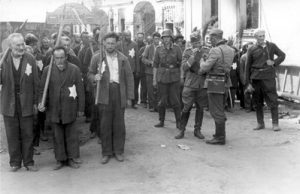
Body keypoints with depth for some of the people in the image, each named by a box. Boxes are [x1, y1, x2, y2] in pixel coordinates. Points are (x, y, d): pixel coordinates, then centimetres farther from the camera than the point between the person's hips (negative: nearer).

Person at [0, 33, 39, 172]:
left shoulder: (30, 59, -2)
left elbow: (35, 82, 0)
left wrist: (35, 102, -1)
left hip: (26, 102, -1)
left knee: (27, 134, 7)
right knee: (12, 135, 9)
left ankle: (28, 162, 19)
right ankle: (15, 162, 22)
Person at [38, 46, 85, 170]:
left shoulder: (75, 69, -3)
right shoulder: (47, 70, 0)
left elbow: (80, 90, 0)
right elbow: (42, 89, 6)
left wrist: (81, 108, -1)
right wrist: (41, 103, -10)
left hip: (69, 109, -1)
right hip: (53, 109, 1)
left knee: (71, 135, 7)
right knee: (57, 136, 8)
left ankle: (72, 158, 20)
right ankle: (60, 159, 20)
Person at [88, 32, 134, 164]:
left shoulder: (123, 58, 6)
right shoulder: (97, 58, 4)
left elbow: (129, 77, 7)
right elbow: (90, 74, 10)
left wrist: (129, 96, 2)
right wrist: (94, 77, -14)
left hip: (119, 94, 1)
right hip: (104, 94, -1)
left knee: (119, 123, 6)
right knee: (105, 124, 2)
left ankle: (119, 151, 19)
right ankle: (106, 152, 15)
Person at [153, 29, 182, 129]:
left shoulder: (177, 48, -1)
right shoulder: (159, 49, 3)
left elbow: (182, 62, 2)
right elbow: (155, 64, 5)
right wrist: (154, 79, 3)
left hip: (174, 78, -1)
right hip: (162, 77, 1)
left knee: (175, 101, 0)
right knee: (162, 101, 7)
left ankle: (178, 122, 11)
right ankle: (161, 121, 20)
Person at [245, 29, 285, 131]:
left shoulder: (271, 46, 6)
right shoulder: (252, 50, 4)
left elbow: (282, 55, 17)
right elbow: (248, 67, 5)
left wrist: (274, 62, -3)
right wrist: (248, 83, 0)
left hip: (269, 77, -1)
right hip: (256, 77, 1)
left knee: (272, 100, -4)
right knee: (257, 102, 7)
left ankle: (275, 123, 4)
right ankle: (260, 123, 18)